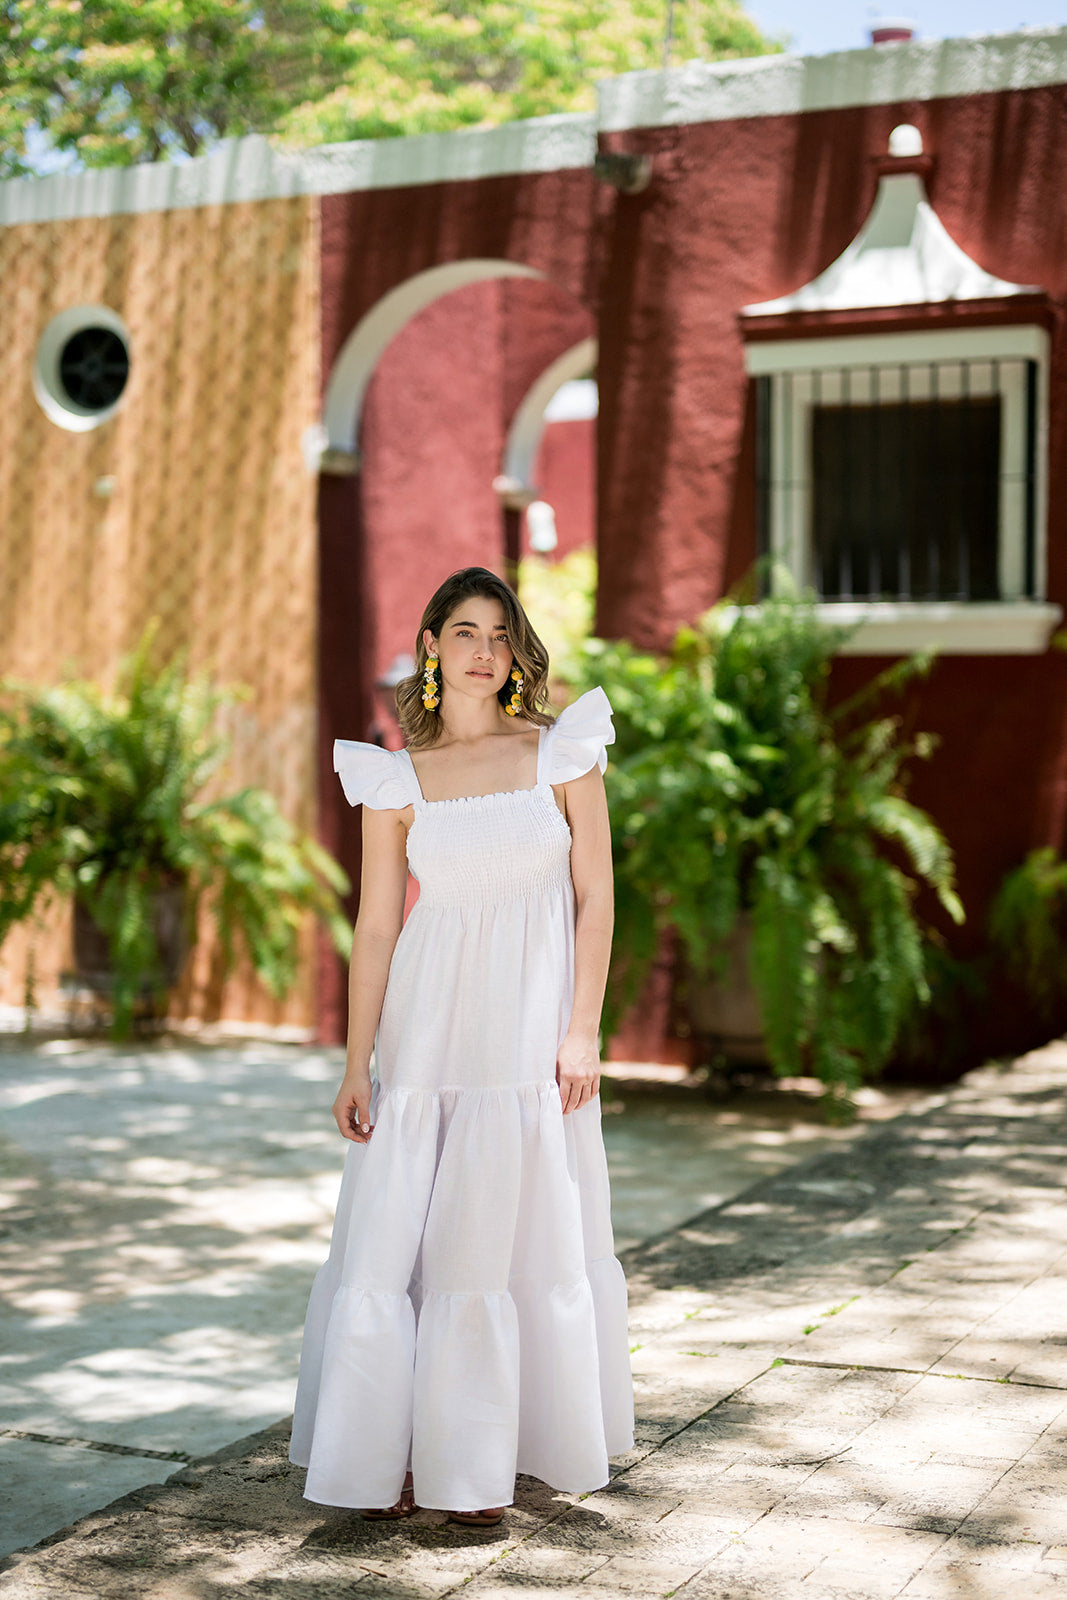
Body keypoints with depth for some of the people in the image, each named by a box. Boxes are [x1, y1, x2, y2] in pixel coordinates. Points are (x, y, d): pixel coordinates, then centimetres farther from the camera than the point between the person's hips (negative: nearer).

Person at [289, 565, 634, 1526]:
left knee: (515, 1234, 4)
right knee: (393, 1238, 0)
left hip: (530, 1027, -1)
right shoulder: (396, 776, 3)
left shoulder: (562, 750, 2)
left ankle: (482, 1461, 18)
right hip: (428, 1026, 1)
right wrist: (358, 1065, -1)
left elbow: (596, 895, 0)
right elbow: (376, 925, 3)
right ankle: (395, 1456, 13)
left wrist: (582, 1032, -7)